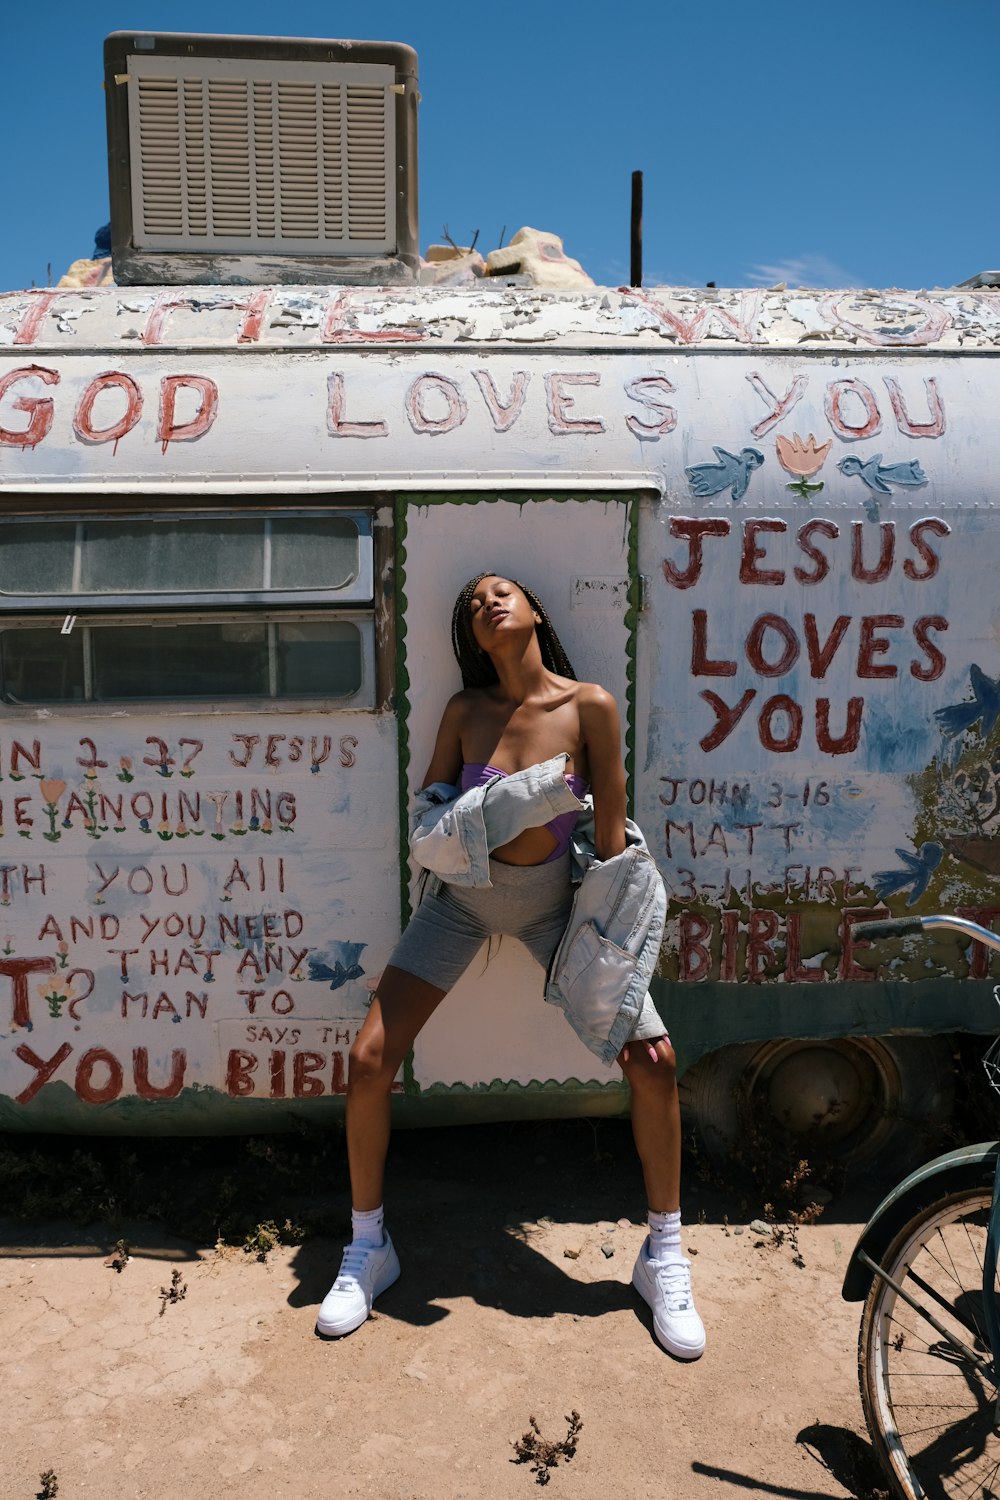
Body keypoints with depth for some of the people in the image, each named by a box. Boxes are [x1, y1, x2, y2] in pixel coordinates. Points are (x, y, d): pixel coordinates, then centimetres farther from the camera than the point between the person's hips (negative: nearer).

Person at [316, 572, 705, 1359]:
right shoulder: (465, 712, -10)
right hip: (463, 897, 2)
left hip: (552, 901, -1)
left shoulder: (589, 706, -15)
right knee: (370, 1060, -7)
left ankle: (664, 1258, 14)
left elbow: (611, 833, -12)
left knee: (654, 1060, -10)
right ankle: (368, 1250, 19)